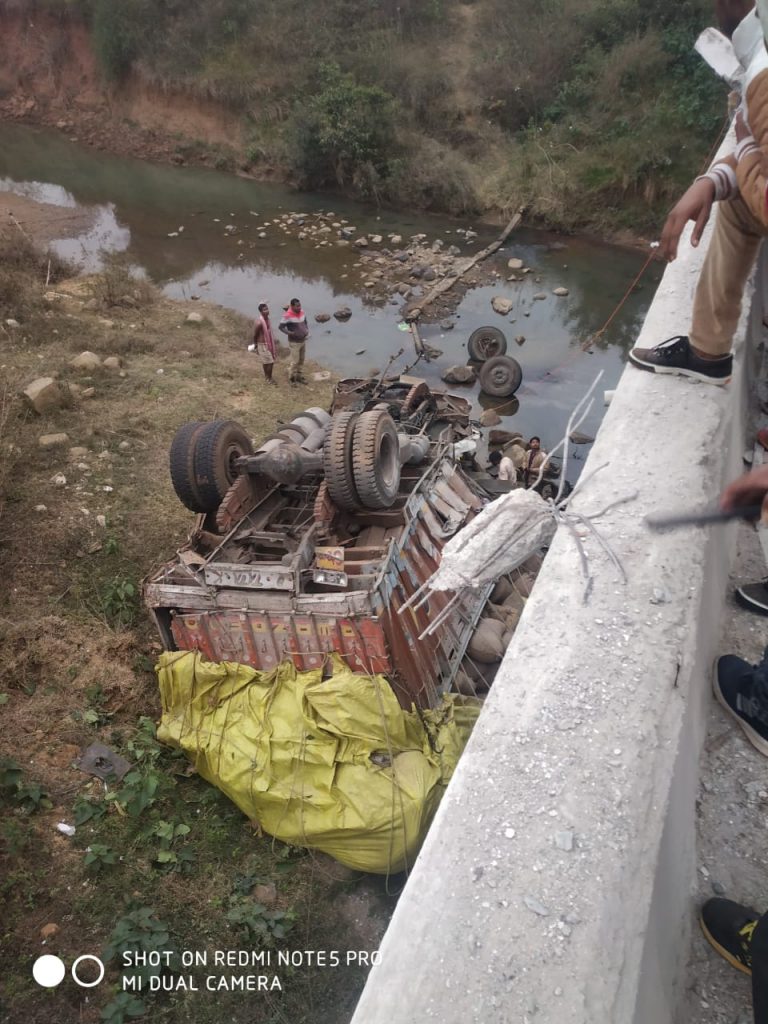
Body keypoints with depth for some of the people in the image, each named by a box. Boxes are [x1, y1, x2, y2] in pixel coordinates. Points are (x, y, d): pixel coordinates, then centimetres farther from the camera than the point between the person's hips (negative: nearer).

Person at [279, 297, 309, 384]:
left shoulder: (302, 312, 0)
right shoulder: (287, 315, -21)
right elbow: (281, 327, -15)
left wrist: (307, 331, 0)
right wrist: (290, 333, -26)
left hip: (303, 341, 7)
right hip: (294, 342, -7)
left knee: (301, 361, 17)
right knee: (295, 361, -1)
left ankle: (299, 377, 32)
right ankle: (292, 378, 16)